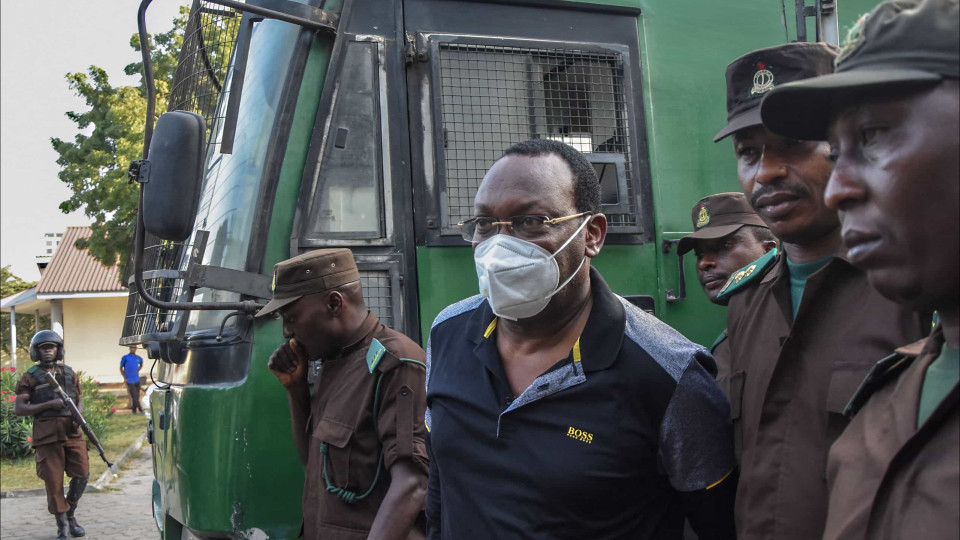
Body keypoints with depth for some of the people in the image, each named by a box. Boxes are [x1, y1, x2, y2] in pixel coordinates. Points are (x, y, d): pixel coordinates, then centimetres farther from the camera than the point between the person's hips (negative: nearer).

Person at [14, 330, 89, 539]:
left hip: (72, 432, 3)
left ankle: (71, 514, 24)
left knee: (82, 474, 1)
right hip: (47, 436, -3)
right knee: (54, 481, 0)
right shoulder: (30, 377, 3)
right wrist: (49, 405, -13)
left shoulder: (69, 373, 14)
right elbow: (18, 409, -2)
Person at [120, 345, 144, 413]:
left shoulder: (138, 358, 9)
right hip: (130, 381, -5)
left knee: (137, 396, 8)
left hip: (137, 380, 5)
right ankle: (141, 410, -10)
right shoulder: (125, 357, -1)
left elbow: (141, 365, 31)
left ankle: (134, 410, 19)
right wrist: (124, 378, -3)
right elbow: (121, 368, 5)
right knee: (134, 396, -9)